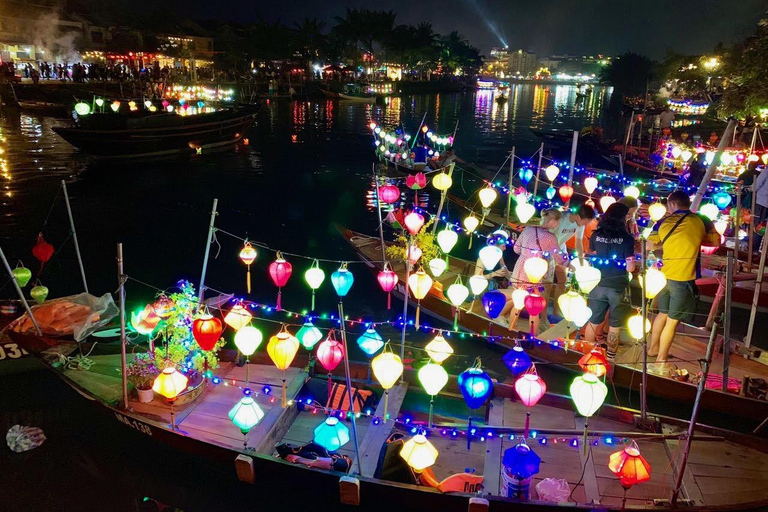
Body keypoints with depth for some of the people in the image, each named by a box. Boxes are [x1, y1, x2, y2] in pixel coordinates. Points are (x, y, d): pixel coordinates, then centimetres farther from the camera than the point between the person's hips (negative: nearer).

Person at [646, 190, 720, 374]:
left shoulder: (664, 222, 1)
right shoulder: (701, 221, -3)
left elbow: (649, 246, 8)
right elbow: (716, 242, 10)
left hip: (665, 275, 3)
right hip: (684, 278, -3)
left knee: (663, 313, 23)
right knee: (672, 321, 5)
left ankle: (653, 348, 36)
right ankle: (660, 362, 12)